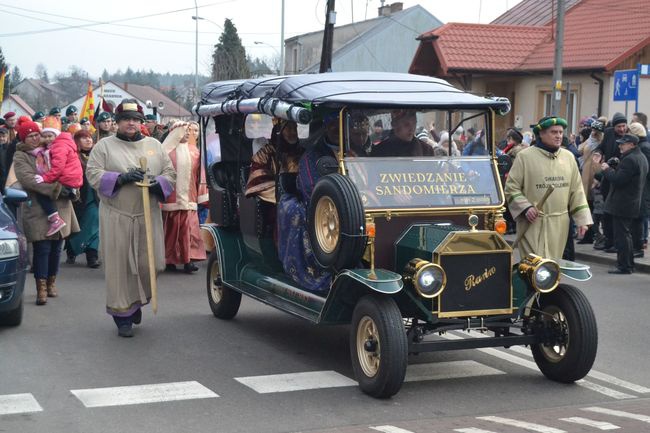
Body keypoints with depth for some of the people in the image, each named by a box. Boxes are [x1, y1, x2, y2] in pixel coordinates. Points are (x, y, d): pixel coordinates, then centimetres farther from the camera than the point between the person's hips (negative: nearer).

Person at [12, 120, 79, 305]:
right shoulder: (20, 157, -3)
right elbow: (28, 179, -18)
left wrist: (68, 188, -4)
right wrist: (55, 188, -25)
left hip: (60, 208, 5)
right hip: (38, 211, -5)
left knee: (56, 248, 10)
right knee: (41, 250, -7)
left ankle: (51, 282, 23)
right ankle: (41, 288, -4)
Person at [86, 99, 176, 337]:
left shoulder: (154, 145, 13)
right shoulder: (104, 146, 5)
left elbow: (170, 173, 13)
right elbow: (93, 174, -4)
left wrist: (158, 182, -10)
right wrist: (121, 178, -17)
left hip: (148, 216, 3)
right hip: (116, 217, -2)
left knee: (148, 264, 3)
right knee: (120, 267, -1)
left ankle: (136, 302, 31)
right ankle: (123, 317, 9)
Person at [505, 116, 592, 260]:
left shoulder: (568, 157, 9)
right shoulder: (525, 156, -4)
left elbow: (576, 190, 11)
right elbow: (511, 187, -1)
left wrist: (582, 219, 6)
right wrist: (525, 207, -15)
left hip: (559, 224, 4)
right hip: (533, 222, -4)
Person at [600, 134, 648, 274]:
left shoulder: (629, 160, -20)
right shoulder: (641, 158, 14)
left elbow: (618, 180, -24)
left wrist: (607, 169, -9)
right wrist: (611, 170, 12)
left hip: (622, 204, -10)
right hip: (633, 203, 10)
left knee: (621, 235, -5)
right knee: (626, 235, 18)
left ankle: (624, 266, -2)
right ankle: (629, 264, 24)